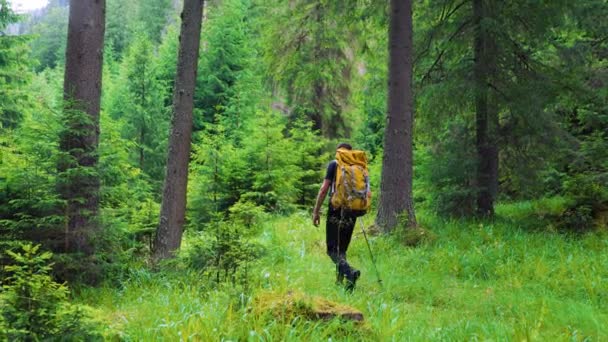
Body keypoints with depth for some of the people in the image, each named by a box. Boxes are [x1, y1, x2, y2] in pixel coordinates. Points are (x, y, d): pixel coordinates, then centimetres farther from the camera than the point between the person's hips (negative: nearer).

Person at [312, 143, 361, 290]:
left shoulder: (334, 164, -1)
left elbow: (324, 188, -7)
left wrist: (316, 210, -3)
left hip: (336, 210, -4)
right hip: (351, 212, 4)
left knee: (333, 249, -3)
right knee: (342, 249, 15)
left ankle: (350, 272, -27)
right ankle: (340, 280, 12)